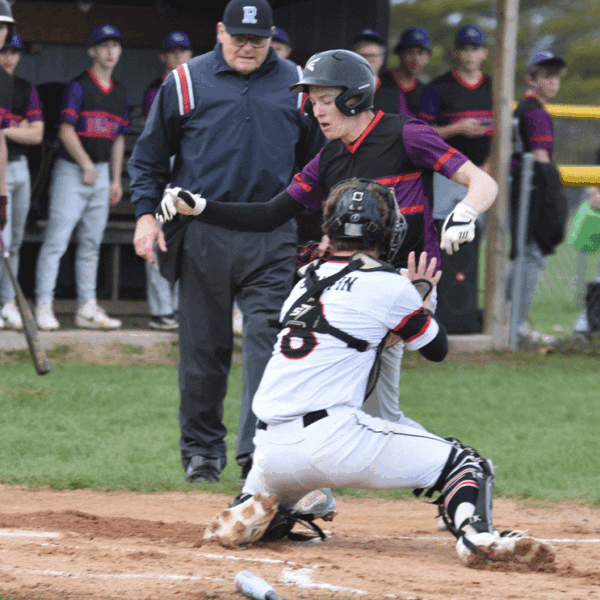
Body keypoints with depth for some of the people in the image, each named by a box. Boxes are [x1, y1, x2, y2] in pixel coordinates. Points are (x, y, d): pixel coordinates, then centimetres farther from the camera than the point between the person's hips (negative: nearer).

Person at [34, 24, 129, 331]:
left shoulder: (120, 92, 14)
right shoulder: (78, 86, -6)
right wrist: (86, 164, -17)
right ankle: (43, 306, -7)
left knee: (91, 243, 9)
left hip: (102, 172, 6)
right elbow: (66, 130, -12)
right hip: (71, 169, -6)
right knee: (57, 239, -8)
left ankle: (87, 308, 12)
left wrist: (116, 179, 14)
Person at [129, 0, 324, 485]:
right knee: (203, 345, 5)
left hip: (272, 239, 0)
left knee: (267, 339, -10)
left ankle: (258, 452, -13)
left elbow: (317, 161, 16)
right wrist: (146, 215, -2)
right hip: (203, 233, 0)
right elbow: (149, 156, 9)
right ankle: (202, 449, 17)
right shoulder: (185, 82, 4)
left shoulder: (294, 85, 9)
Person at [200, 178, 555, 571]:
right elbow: (437, 348, 14)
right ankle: (476, 534, -27)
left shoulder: (306, 282, 19)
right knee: (464, 464, 1)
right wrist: (422, 296, 31)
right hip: (332, 441, -6)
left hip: (271, 454, 6)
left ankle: (251, 513, 1)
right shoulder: (389, 286, 1)